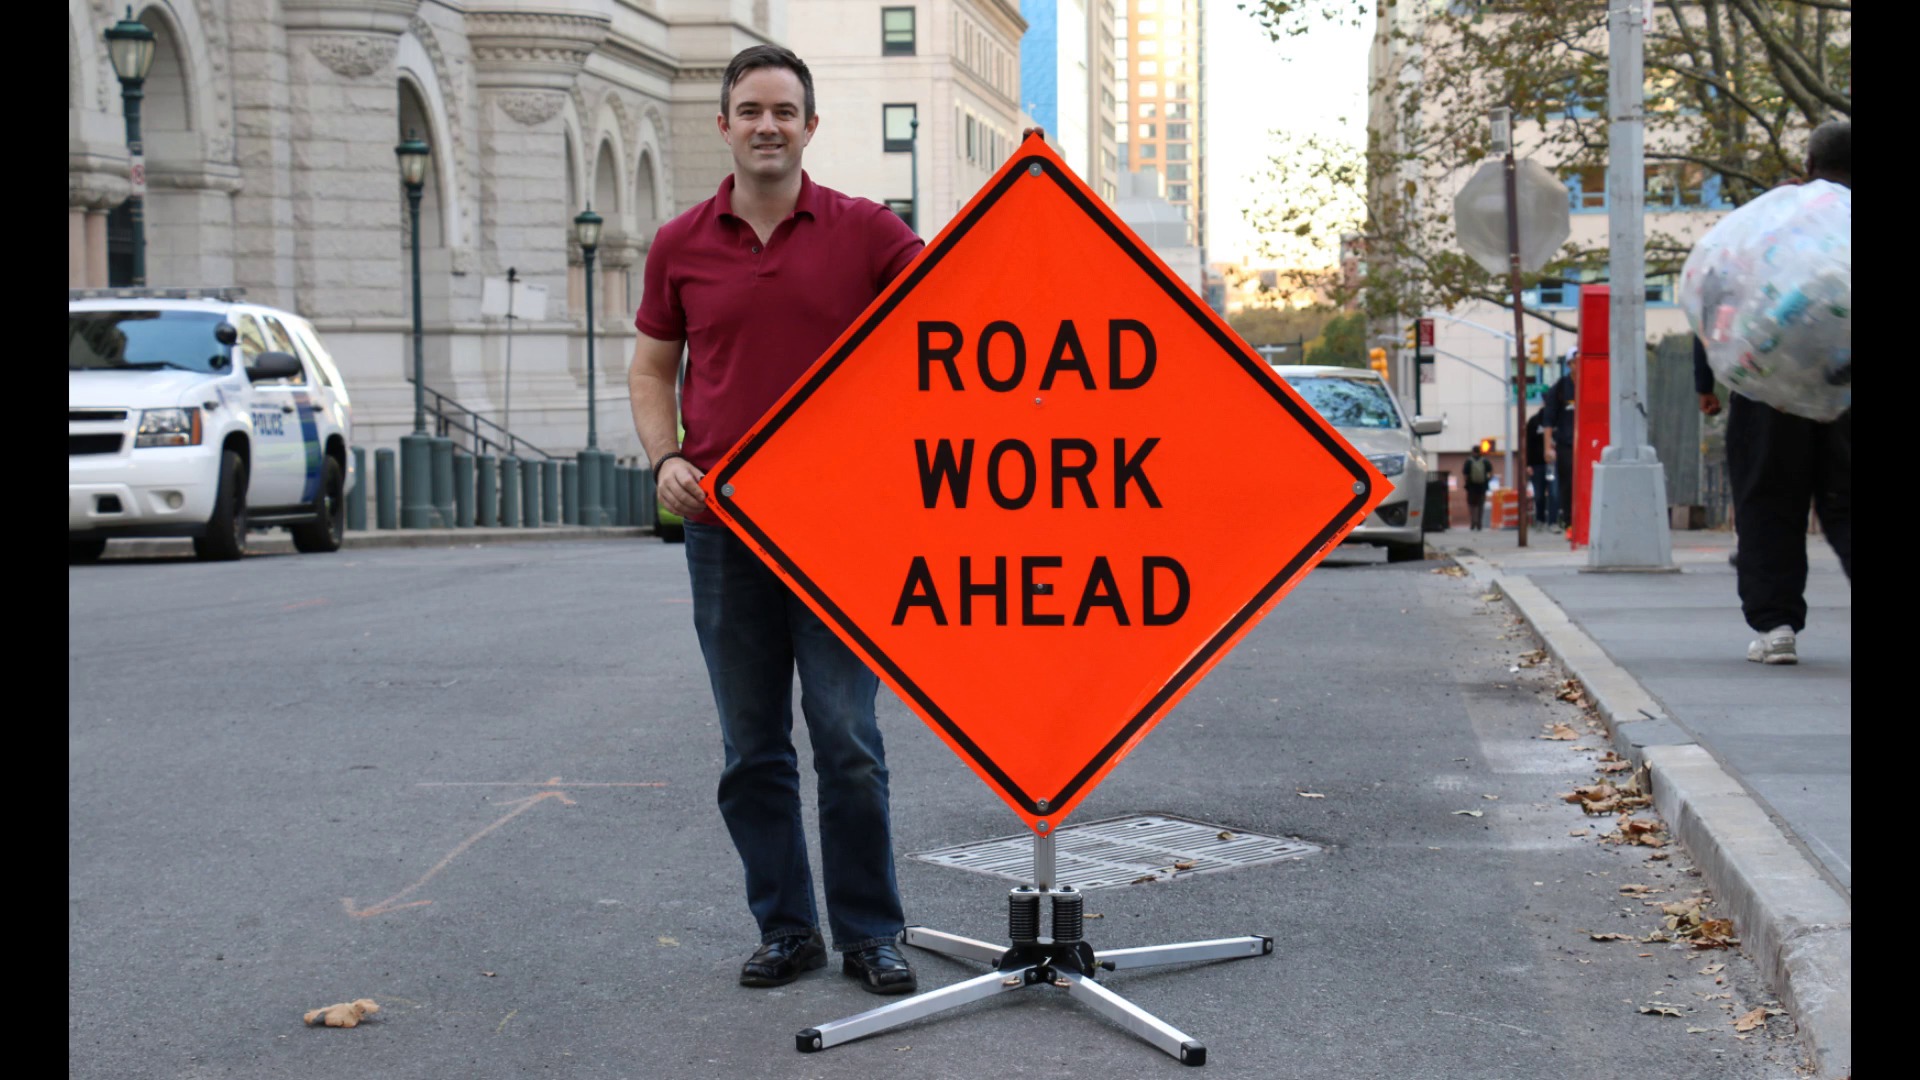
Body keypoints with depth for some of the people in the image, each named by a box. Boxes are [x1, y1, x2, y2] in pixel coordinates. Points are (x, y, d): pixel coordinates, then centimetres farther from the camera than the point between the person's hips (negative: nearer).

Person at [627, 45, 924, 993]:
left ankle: (869, 933, 10)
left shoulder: (864, 231, 1)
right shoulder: (680, 246, 7)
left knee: (848, 740, -2)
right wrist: (664, 457, -2)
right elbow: (650, 367, 14)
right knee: (752, 747, 8)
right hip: (724, 522, 2)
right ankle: (785, 929, 20)